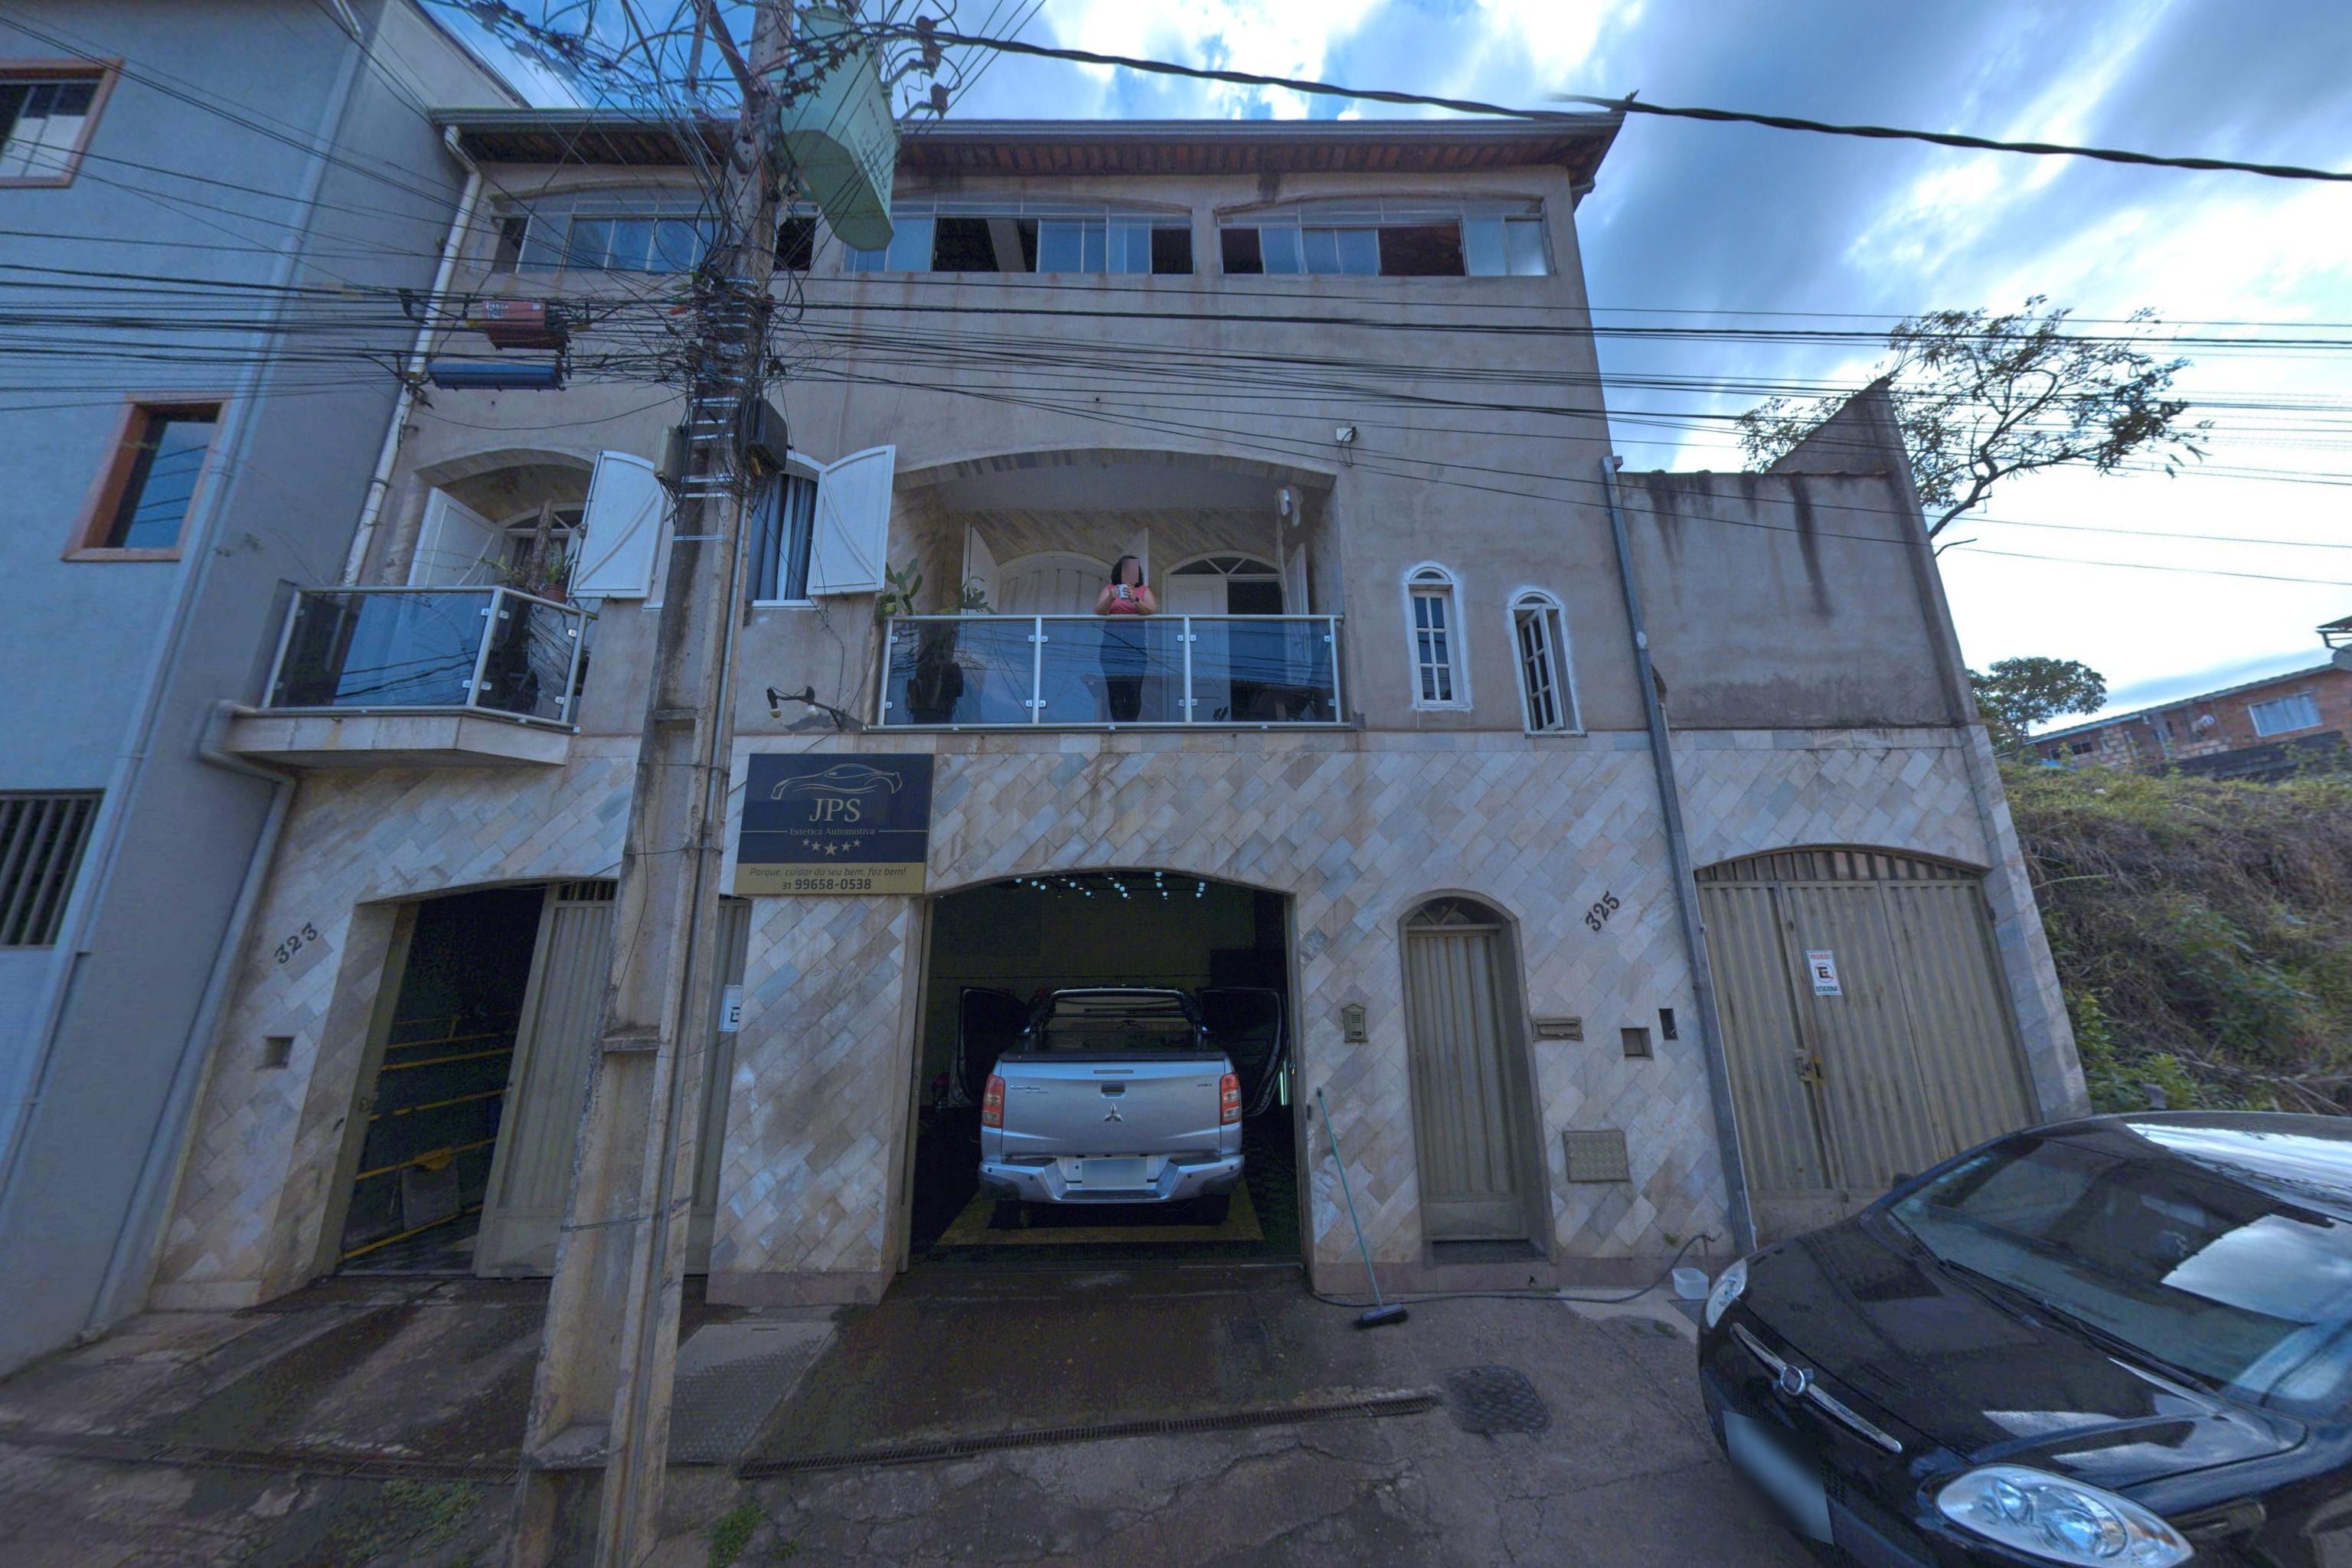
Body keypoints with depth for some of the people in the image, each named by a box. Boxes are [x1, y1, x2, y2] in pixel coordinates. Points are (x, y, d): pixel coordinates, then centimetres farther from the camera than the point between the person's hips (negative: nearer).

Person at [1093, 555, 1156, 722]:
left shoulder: (1144, 591, 14)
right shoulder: (1109, 589, 15)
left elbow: (1153, 610, -3)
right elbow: (1098, 611, 2)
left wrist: (1135, 600, -19)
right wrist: (1111, 598, -17)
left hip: (1136, 647, 0)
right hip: (1112, 647, 0)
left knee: (1134, 691, -10)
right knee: (1115, 690, -8)